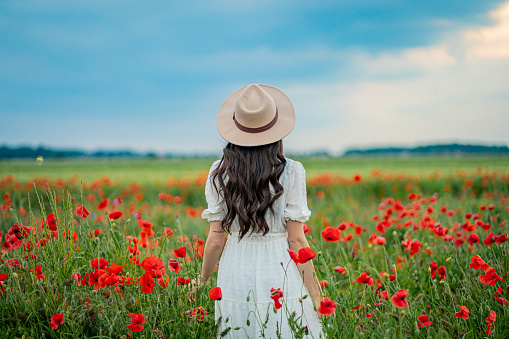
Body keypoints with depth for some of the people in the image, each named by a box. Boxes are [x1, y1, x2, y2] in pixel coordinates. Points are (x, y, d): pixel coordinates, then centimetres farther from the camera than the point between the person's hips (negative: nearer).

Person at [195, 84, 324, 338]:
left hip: (236, 276, 3)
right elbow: (296, 240, -10)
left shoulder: (219, 174, -4)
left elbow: (215, 240, -2)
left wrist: (202, 280, 14)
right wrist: (313, 290, 0)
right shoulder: (291, 172, -11)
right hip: (281, 280, -2)